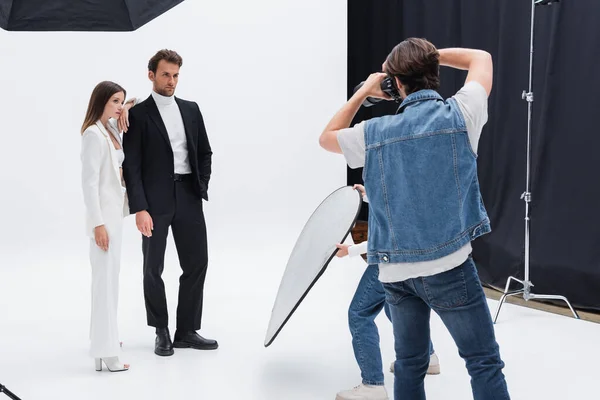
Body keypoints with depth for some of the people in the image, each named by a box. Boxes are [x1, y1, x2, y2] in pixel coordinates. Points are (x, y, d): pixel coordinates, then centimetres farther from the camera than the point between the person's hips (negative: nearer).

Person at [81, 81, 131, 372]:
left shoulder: (112, 130, 9)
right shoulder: (93, 135, -15)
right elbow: (89, 182, -19)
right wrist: (97, 223, -21)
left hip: (114, 211, 9)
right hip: (104, 214, -9)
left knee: (111, 275, 16)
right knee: (105, 278, -9)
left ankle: (104, 335, 29)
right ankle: (106, 351, -8)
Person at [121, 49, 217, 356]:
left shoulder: (191, 109, 10)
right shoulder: (138, 114, -5)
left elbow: (205, 152, 16)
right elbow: (132, 166, -10)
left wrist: (201, 187, 3)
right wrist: (139, 209, -16)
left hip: (188, 196, 4)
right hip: (155, 199, -4)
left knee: (196, 263, 5)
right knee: (153, 268, 6)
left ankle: (187, 331, 17)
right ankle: (161, 332, 21)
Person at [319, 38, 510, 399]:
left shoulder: (375, 133, -2)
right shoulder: (459, 115, -6)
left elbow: (327, 138, 19)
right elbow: (482, 58, 12)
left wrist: (363, 92, 16)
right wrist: (429, 55, 16)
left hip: (396, 271, 3)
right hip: (449, 266, -3)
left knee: (410, 363, 15)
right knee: (484, 362, 4)